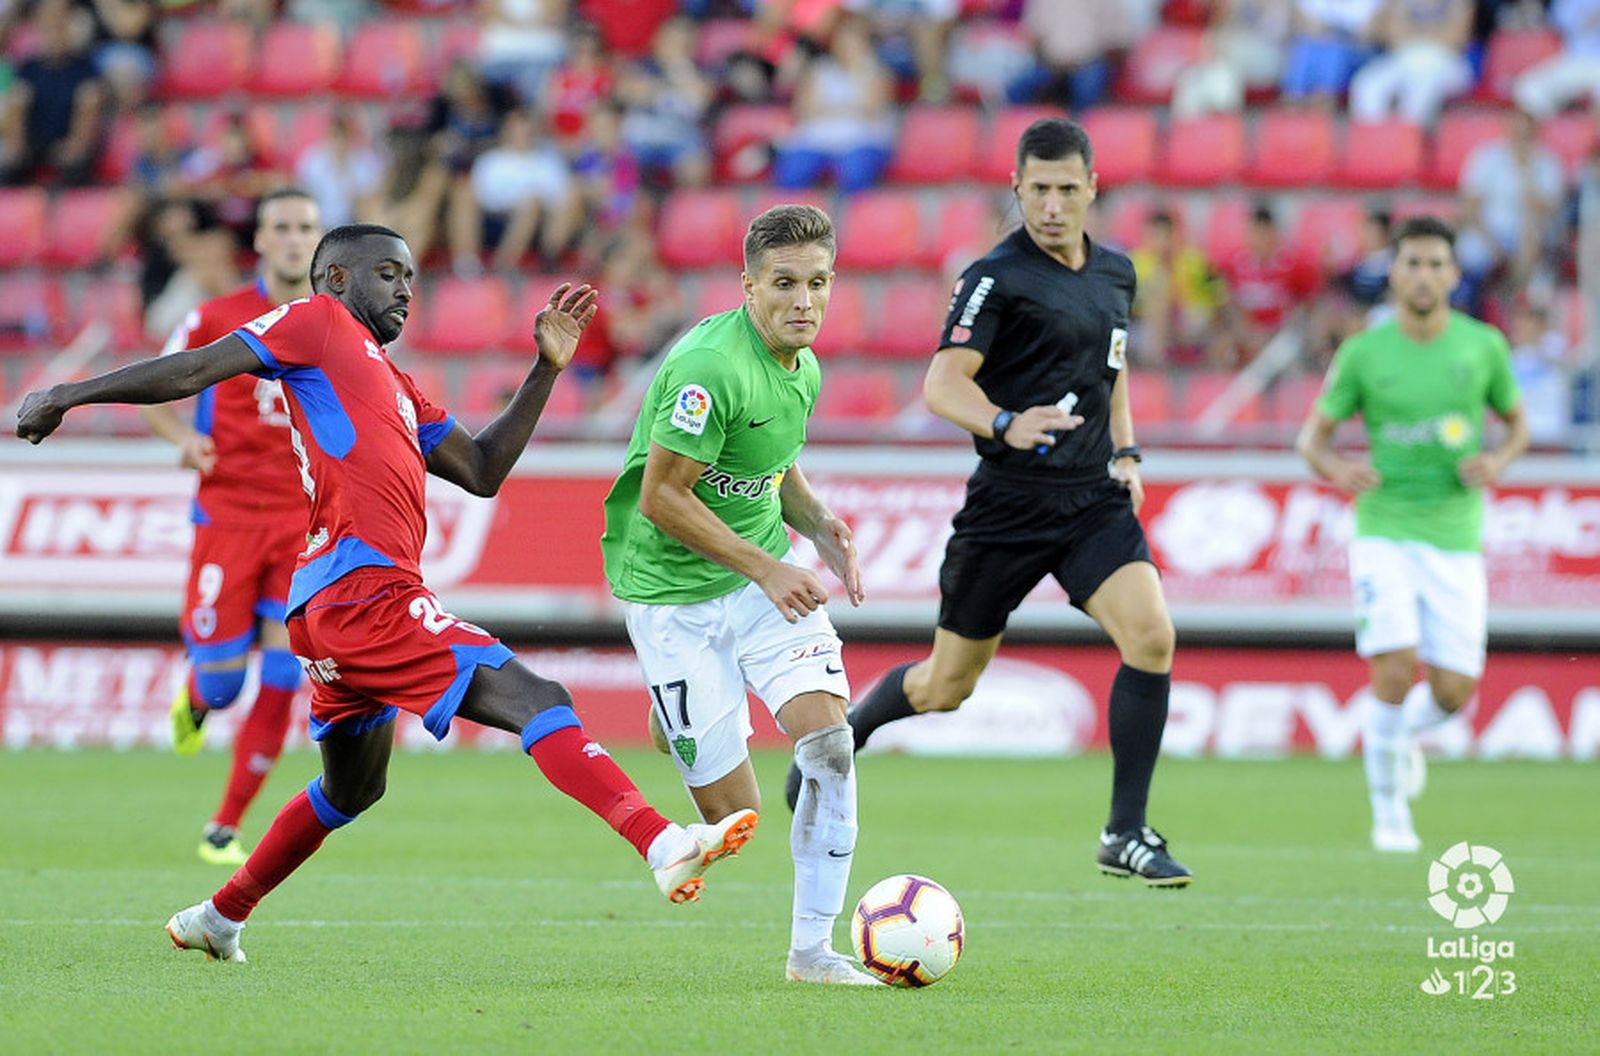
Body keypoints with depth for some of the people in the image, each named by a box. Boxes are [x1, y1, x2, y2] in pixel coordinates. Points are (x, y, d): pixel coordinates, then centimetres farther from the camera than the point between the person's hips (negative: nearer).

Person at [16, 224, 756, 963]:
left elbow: (481, 470, 23)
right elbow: (194, 372, 1)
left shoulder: (392, 384, 29)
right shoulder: (319, 323, 5)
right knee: (537, 702, -19)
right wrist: (69, 396, -2)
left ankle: (219, 918, 38)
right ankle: (662, 846, -31)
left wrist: (546, 370, 19)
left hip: (337, 607, 10)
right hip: (362, 589, -10)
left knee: (350, 790, 27)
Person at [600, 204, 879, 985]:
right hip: (673, 591, -7)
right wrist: (764, 567, -22)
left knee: (830, 739, -13)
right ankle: (668, 717, 29)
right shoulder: (712, 367, -23)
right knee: (734, 814, -6)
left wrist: (818, 525, 1)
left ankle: (812, 950, -3)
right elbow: (661, 496, -22)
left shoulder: (803, 368, 4)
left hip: (764, 577, 7)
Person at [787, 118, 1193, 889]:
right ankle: (848, 727, 41)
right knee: (946, 687, 7)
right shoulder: (997, 278, -11)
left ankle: (1126, 834, -9)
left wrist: (1125, 451, 14)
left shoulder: (1116, 274, 9)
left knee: (1151, 635, -19)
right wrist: (1006, 425, -38)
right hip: (1009, 502, -4)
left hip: (1094, 498, 4)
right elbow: (942, 386, -19)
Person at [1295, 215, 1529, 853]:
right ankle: (1389, 814, 1)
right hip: (1384, 531, -2)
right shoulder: (1363, 353, -1)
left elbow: (1517, 421, 16)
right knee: (1396, 672, -17)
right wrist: (1336, 468, -17)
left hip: (1456, 538, 2)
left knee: (1453, 693, -2)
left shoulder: (1483, 346, 2)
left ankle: (1401, 733, 35)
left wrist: (1499, 460, -6)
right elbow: (1312, 434, 5)